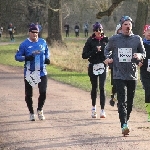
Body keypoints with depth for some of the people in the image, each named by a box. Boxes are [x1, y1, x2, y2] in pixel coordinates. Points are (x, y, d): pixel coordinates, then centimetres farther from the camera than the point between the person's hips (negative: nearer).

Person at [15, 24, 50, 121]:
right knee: (28, 94, 5)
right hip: (29, 73, -2)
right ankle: (31, 113, 23)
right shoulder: (24, 44, -5)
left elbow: (47, 52, 21)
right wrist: (26, 58, -21)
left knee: (43, 92, -5)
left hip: (42, 72, 2)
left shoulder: (43, 42, 4)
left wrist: (47, 59, 1)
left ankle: (40, 110, 18)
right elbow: (17, 56, -4)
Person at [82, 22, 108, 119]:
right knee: (94, 87, 12)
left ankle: (103, 110, -11)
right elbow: (84, 55, -6)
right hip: (93, 66, 1)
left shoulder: (106, 40, 2)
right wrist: (95, 50, -15)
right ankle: (94, 107, 32)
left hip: (103, 66, -1)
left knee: (102, 87, -11)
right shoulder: (90, 41, -1)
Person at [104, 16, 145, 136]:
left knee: (130, 102, 9)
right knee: (122, 101, -13)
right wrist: (108, 58, -2)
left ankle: (126, 120, 28)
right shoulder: (114, 39, 2)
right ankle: (124, 125, -20)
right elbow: (107, 50, 19)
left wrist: (139, 55, -9)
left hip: (132, 75, 2)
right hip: (119, 75, -2)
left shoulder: (137, 39, 5)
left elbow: (143, 53, 14)